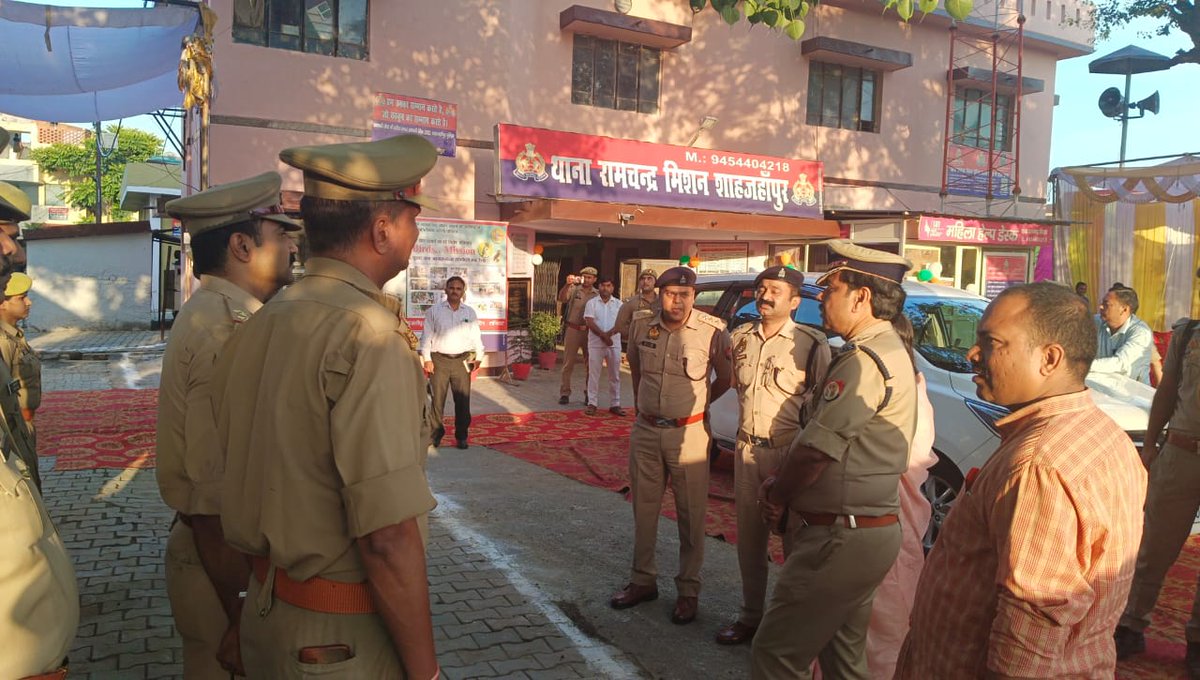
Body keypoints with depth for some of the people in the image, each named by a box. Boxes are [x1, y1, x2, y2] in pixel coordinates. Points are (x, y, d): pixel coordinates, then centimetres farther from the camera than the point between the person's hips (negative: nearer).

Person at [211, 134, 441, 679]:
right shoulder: (369, 333, -23)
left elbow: (251, 487, 8)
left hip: (264, 613, 7)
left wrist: (266, 598, 19)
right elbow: (388, 537, -27)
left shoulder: (259, 324, 1)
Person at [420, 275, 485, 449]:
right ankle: (436, 433, 15)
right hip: (439, 360, -1)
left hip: (462, 361, 2)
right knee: (437, 399, 2)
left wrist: (478, 357, 2)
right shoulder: (434, 311, 3)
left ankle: (461, 436, 13)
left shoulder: (470, 312, 9)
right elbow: (427, 336, 3)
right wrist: (427, 359, -3)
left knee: (463, 401, 3)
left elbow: (476, 336, 10)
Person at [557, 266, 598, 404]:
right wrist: (567, 285, -32)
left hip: (589, 332, 2)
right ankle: (564, 393, 6)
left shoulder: (597, 295, 3)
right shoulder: (574, 289, 0)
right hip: (573, 330, -1)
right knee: (568, 363, 1)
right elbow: (561, 298, -16)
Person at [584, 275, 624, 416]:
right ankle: (592, 403, 6)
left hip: (614, 344, 2)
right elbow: (590, 322, -7)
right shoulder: (591, 303, 4)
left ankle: (614, 404, 12)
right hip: (596, 343, -2)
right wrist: (603, 335, -17)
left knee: (614, 375, 5)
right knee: (593, 374, 0)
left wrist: (609, 334, -20)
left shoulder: (618, 304, 8)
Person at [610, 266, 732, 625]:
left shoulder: (712, 331, -13)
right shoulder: (641, 325, 0)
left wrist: (693, 406, 6)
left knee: (691, 516, 5)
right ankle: (643, 580, 29)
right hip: (646, 431, 4)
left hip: (688, 434, -4)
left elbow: (725, 379, 1)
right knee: (643, 510, 14)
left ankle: (688, 591, 19)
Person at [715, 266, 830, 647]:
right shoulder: (741, 338, 6)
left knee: (795, 541, 3)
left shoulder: (810, 344, -11)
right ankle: (751, 617, 27)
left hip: (788, 453, -5)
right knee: (749, 538, 13)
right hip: (746, 449, 6)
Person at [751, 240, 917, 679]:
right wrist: (781, 485, 8)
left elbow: (815, 450, -20)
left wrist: (777, 495, -2)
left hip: (841, 539, -10)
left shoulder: (864, 361, -20)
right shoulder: (890, 349, 13)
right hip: (868, 528, 10)